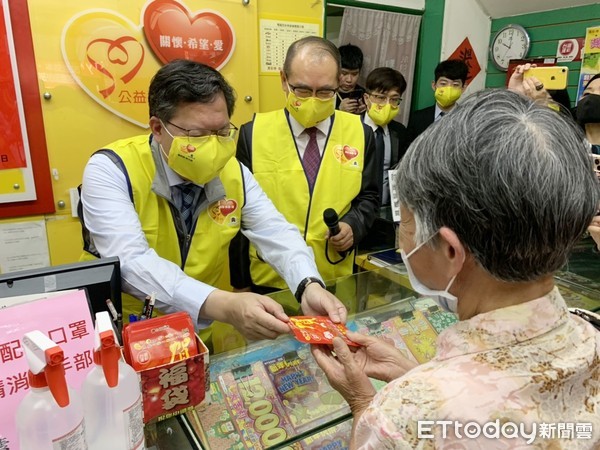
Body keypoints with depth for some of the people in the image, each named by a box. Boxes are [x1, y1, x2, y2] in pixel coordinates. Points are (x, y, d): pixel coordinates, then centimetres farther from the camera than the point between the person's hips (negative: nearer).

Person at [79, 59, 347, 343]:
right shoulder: (110, 171, -17)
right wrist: (224, 306, -42)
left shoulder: (233, 172, -4)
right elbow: (131, 263, -29)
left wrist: (309, 285, -28)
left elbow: (277, 234, -8)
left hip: (206, 328, 3)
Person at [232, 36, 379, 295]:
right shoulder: (253, 133, -8)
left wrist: (353, 225, -14)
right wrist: (240, 282, -1)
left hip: (334, 279, 2)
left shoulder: (359, 133, -3)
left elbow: (368, 197, 8)